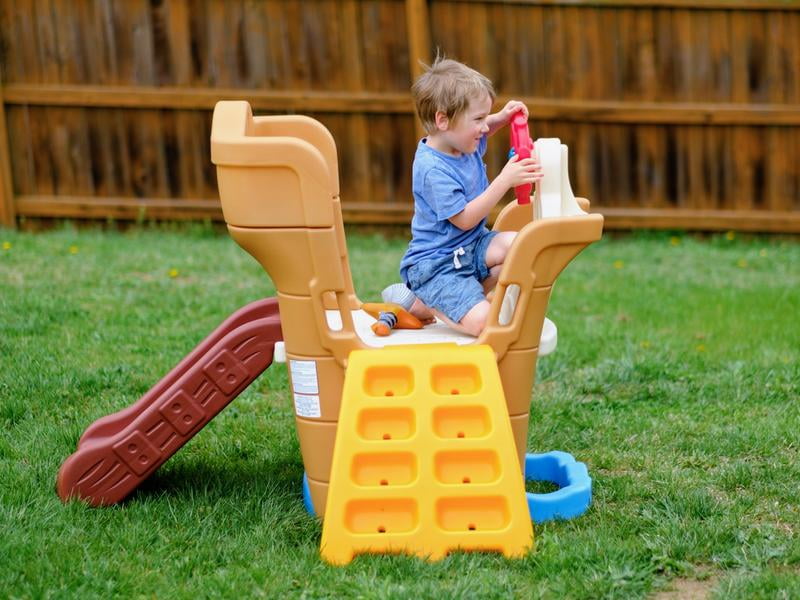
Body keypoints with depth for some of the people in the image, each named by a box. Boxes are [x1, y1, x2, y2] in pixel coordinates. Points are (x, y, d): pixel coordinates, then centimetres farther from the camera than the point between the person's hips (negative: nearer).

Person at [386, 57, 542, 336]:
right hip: (436, 265, -10)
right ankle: (418, 304, -2)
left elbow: (481, 132, 30)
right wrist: (504, 180, -26)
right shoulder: (433, 169, -25)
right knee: (482, 322, -26)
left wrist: (502, 117, 7)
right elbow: (465, 219, -24)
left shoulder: (464, 145, 3)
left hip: (469, 248, 10)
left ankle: (454, 300, -5)